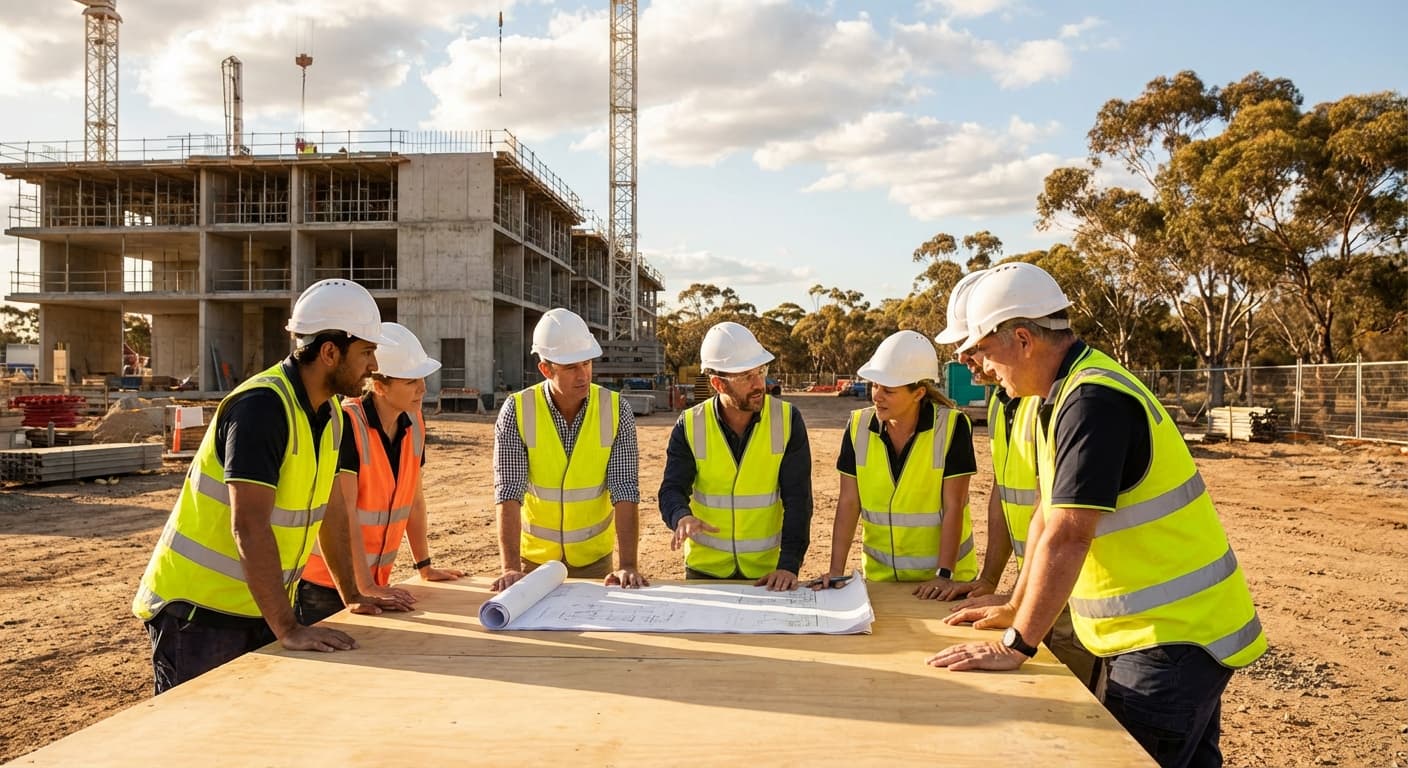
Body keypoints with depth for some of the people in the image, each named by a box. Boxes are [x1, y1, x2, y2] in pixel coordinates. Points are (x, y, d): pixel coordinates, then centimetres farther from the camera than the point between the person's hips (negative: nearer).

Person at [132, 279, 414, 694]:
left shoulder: (329, 411, 4)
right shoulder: (262, 406, -24)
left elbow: (330, 507, 12)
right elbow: (250, 527, -29)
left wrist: (352, 595, 12)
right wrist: (288, 628, -30)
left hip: (258, 609, 8)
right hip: (198, 612, -8)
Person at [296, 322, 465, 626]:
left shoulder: (413, 423, 0)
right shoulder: (346, 424, -21)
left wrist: (425, 567, 12)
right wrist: (365, 586, -23)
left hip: (376, 579, 6)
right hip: (324, 582, -6)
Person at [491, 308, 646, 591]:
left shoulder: (617, 410, -14)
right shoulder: (516, 411, -15)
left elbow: (625, 493, -18)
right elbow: (509, 493, -20)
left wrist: (627, 565, -27)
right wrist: (511, 567, -29)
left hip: (594, 557, 1)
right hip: (534, 556, 0)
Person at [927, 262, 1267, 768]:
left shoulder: (1094, 400, -23)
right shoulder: (1071, 392, 9)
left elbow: (1066, 537, -28)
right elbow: (1048, 516, 15)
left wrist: (1015, 647, -22)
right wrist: (1015, 610, 18)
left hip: (1173, 637, -10)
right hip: (1166, 629, 10)